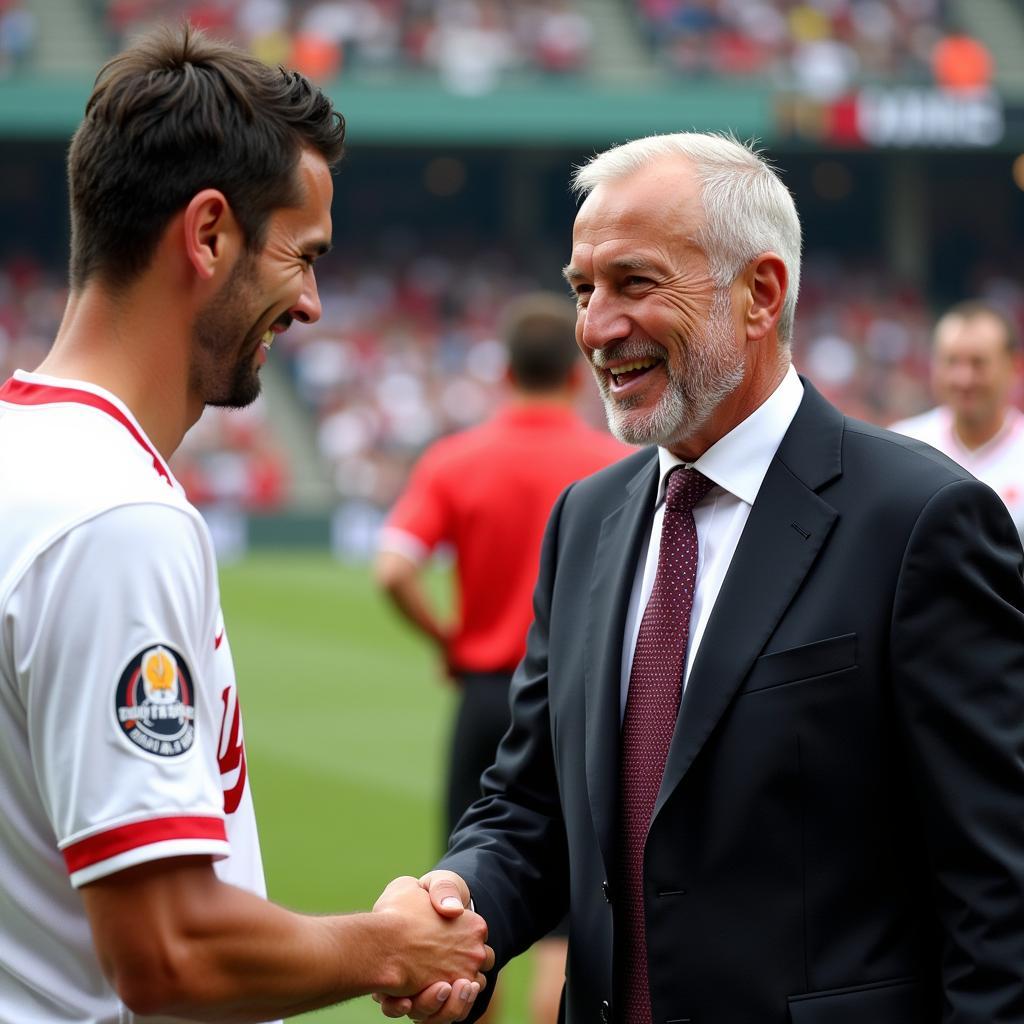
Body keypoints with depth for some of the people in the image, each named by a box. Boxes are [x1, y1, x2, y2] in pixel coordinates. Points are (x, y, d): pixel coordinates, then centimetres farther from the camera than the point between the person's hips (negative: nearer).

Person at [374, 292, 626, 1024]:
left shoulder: (453, 461, -2)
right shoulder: (619, 465, -4)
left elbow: (393, 570, -12)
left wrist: (445, 637, 3)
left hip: (488, 692, 1)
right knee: (566, 920, 2)